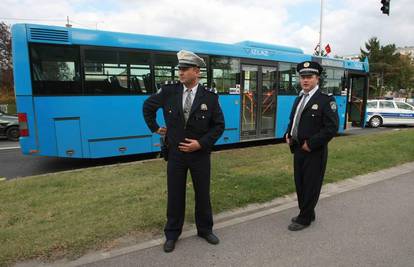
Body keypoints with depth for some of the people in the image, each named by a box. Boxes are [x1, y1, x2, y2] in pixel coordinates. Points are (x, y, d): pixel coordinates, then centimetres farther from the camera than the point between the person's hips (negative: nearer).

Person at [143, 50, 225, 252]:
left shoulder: (210, 96, -9)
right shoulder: (169, 91, -5)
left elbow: (219, 125, -4)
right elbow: (148, 106, 11)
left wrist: (201, 143, -13)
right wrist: (155, 128, 8)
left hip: (200, 154, 0)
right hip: (175, 154, 1)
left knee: (203, 194, 13)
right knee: (175, 195, 11)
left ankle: (205, 230, 36)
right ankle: (172, 234, 31)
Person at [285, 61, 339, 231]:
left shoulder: (326, 100, -12)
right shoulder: (299, 99, 11)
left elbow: (332, 128, -18)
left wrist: (310, 144, -18)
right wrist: (288, 134, 4)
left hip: (315, 152, -7)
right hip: (298, 150, 7)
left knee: (311, 186, 6)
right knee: (299, 184, 16)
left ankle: (304, 219, 20)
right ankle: (307, 213, 34)